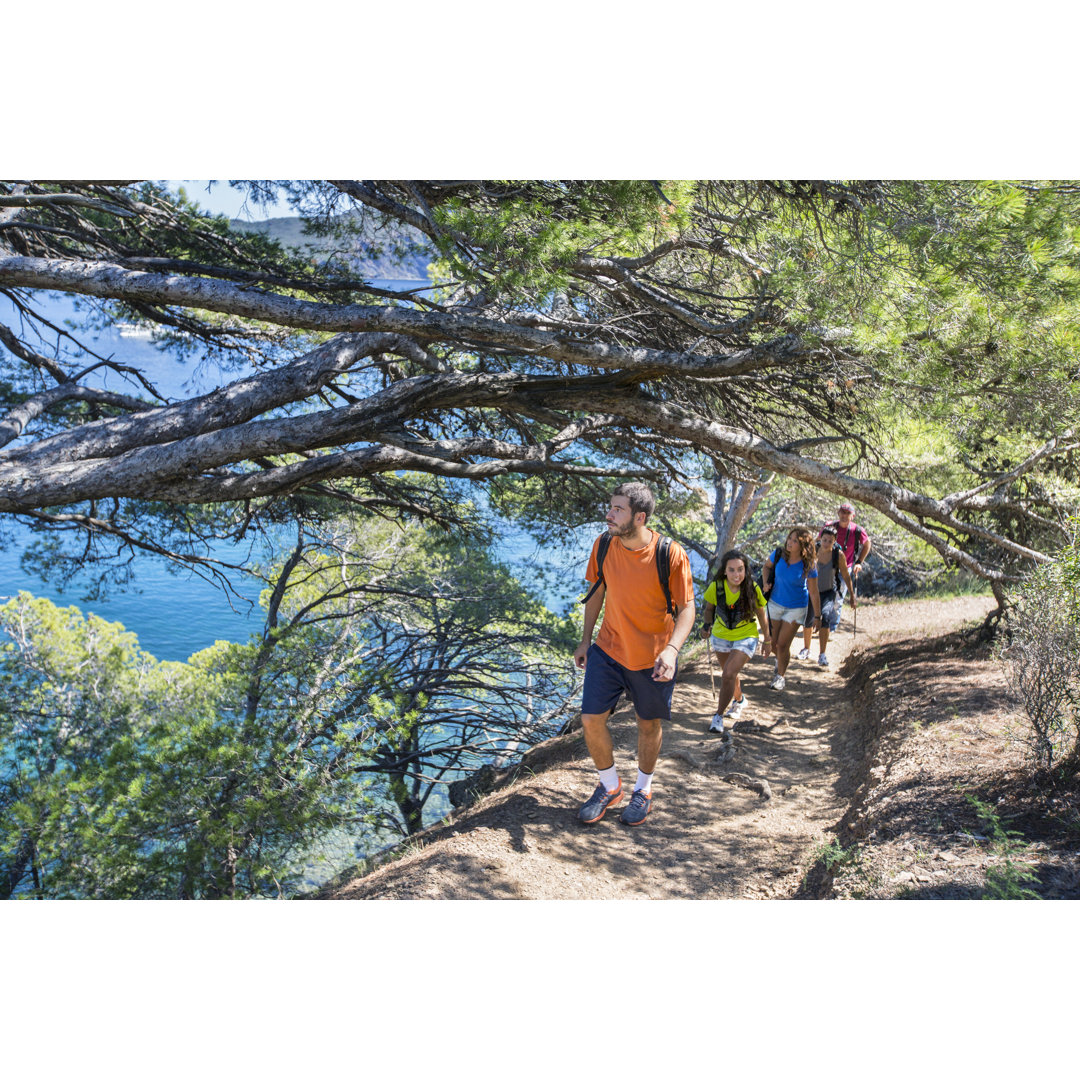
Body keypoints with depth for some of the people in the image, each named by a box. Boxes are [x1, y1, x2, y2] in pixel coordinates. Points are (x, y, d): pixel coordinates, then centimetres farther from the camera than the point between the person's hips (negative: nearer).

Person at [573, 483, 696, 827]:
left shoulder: (671, 555, -20)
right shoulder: (603, 546, -7)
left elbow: (686, 608, -15)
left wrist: (671, 649, -30)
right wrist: (585, 640, 9)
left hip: (652, 657, -3)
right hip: (608, 649, 3)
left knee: (649, 724, 13)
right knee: (591, 720, -1)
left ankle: (643, 790, 38)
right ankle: (610, 786, 24)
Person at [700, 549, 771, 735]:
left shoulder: (753, 589, -22)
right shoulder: (716, 587, -19)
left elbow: (761, 616, -7)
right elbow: (709, 608, 1)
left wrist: (767, 640, 3)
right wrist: (706, 625, -16)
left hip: (746, 637, -3)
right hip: (720, 636, 3)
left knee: (728, 674, -19)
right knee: (730, 672, 22)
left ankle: (719, 716, -2)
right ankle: (739, 700, 53)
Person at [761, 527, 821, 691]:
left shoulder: (808, 565, -20)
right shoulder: (779, 554, -13)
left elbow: (813, 593, -12)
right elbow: (766, 566, 9)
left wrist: (817, 616, -8)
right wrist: (766, 583, -7)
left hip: (796, 608, -3)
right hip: (775, 604, 3)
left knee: (783, 645, -4)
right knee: (772, 643, 10)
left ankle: (780, 676, 19)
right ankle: (780, 658, 46)